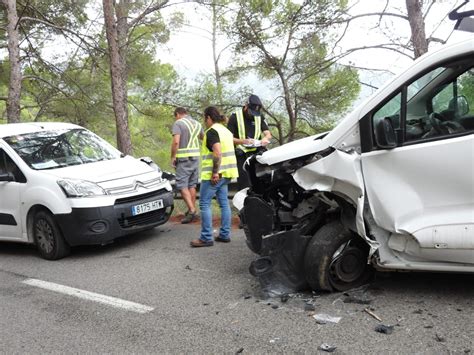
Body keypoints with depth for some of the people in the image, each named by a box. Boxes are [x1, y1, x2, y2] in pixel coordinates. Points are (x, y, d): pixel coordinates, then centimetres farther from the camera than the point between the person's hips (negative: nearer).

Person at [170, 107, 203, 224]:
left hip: (183, 158, -7)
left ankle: (192, 210, -16)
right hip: (195, 157, 7)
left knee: (182, 185, -5)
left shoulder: (178, 123, -7)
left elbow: (176, 141, -18)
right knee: (192, 185, 13)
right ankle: (192, 211, 18)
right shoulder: (197, 124, 14)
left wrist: (173, 157, -11)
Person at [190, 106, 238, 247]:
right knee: (224, 203, 11)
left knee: (204, 204, -4)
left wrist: (215, 172, -22)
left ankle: (206, 238, -3)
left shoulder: (212, 131, -12)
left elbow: (217, 152, -23)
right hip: (226, 173, 9)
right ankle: (225, 234, 16)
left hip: (214, 175, -9)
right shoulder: (225, 130, 17)